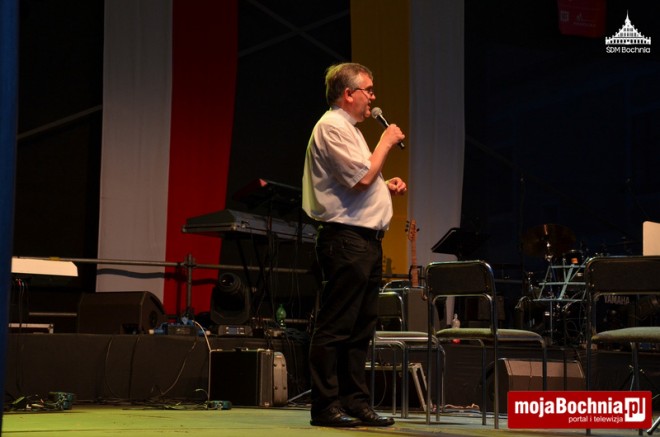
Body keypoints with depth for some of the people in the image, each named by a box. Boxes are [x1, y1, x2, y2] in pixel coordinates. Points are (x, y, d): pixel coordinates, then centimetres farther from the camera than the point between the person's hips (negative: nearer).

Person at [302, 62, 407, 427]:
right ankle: (326, 407, -4)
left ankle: (356, 402, 17)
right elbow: (361, 177, -18)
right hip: (345, 237, -11)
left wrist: (387, 187, 14)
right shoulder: (332, 127, -9)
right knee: (335, 327, -7)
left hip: (366, 240, 11)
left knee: (360, 328, 11)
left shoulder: (349, 129, 23)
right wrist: (386, 142, -6)